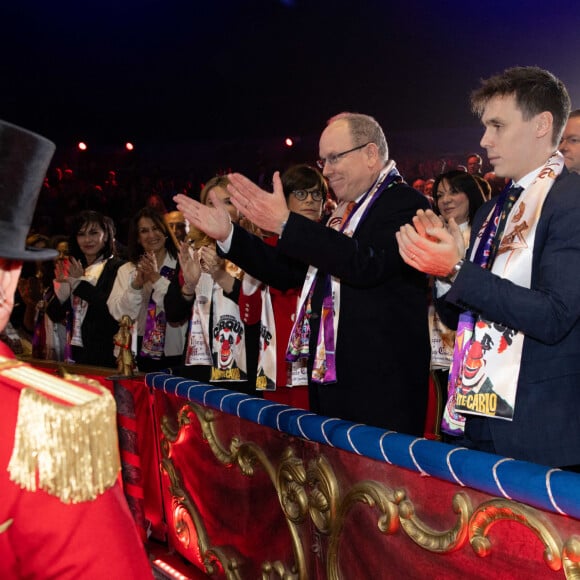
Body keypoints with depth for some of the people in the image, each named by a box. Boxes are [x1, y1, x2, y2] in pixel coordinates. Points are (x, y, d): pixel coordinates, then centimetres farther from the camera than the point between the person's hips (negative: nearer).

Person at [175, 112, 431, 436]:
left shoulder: (405, 203, -9)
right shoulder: (343, 214, 17)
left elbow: (367, 263, -26)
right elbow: (289, 272, 19)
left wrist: (286, 224, -26)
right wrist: (227, 234, 13)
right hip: (329, 378, 8)